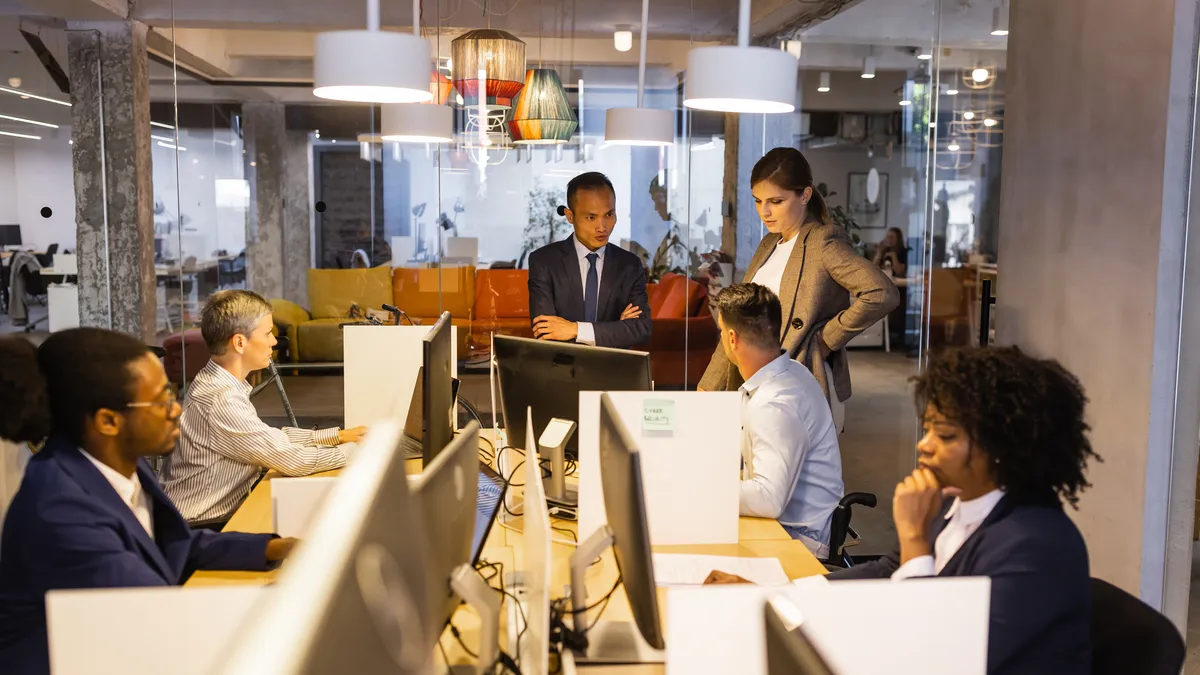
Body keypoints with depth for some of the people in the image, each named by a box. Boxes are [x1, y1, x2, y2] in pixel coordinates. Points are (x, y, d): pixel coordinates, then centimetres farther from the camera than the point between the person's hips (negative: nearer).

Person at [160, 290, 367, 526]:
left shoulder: (219, 382, 3)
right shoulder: (220, 399, -25)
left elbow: (272, 437, 14)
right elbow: (292, 460, -21)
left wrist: (337, 435, 9)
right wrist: (358, 449, -9)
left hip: (223, 511, 8)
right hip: (207, 527, -8)